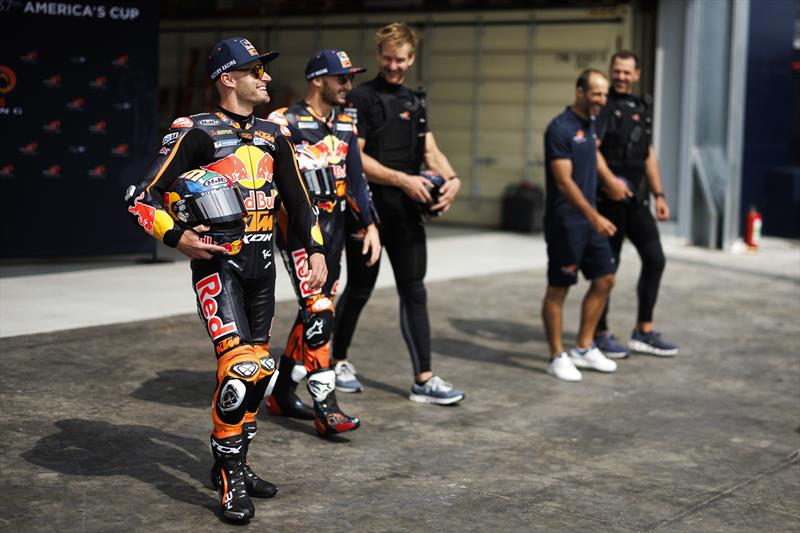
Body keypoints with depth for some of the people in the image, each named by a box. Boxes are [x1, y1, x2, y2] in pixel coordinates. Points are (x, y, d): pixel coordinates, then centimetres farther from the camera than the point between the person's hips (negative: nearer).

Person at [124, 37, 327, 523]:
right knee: (239, 367, -16)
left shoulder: (274, 135, 12)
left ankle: (233, 463, 27)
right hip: (218, 262, -7)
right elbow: (144, 196, -9)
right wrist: (177, 237, -20)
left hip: (262, 265, 7)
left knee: (259, 369, 10)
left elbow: (297, 199, 20)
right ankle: (231, 482, -4)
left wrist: (316, 250, 11)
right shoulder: (199, 132, -8)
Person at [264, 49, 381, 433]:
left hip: (334, 230, 8)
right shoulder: (285, 123, -8)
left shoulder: (345, 126, 14)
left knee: (316, 312, 11)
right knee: (318, 314, -13)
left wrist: (370, 225, 14)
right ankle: (326, 409, -11)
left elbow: (355, 178, 19)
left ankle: (282, 394, 25)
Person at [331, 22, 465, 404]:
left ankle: (424, 380, 1)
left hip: (406, 212, 6)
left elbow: (431, 151, 9)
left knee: (414, 293, 2)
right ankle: (339, 360, 28)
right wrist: (404, 180, -20)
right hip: (367, 210, -6)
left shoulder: (414, 101, 13)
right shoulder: (361, 98, -7)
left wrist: (451, 179, -12)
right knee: (359, 290, 7)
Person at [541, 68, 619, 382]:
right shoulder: (560, 129, -15)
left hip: (589, 221, 9)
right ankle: (557, 357, 8)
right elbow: (564, 181, -21)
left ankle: (583, 349, 20)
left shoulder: (590, 125, 12)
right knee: (558, 288, 0)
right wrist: (594, 216, -25)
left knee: (604, 279, 10)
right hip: (565, 222, -9)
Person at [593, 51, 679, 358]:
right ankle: (600, 334, 10)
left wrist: (658, 195, 18)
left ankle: (644, 332, 14)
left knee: (655, 259, 5)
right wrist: (610, 180, -31)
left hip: (636, 197, 7)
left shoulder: (643, 107, 17)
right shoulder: (604, 106, -5)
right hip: (609, 197, -7)